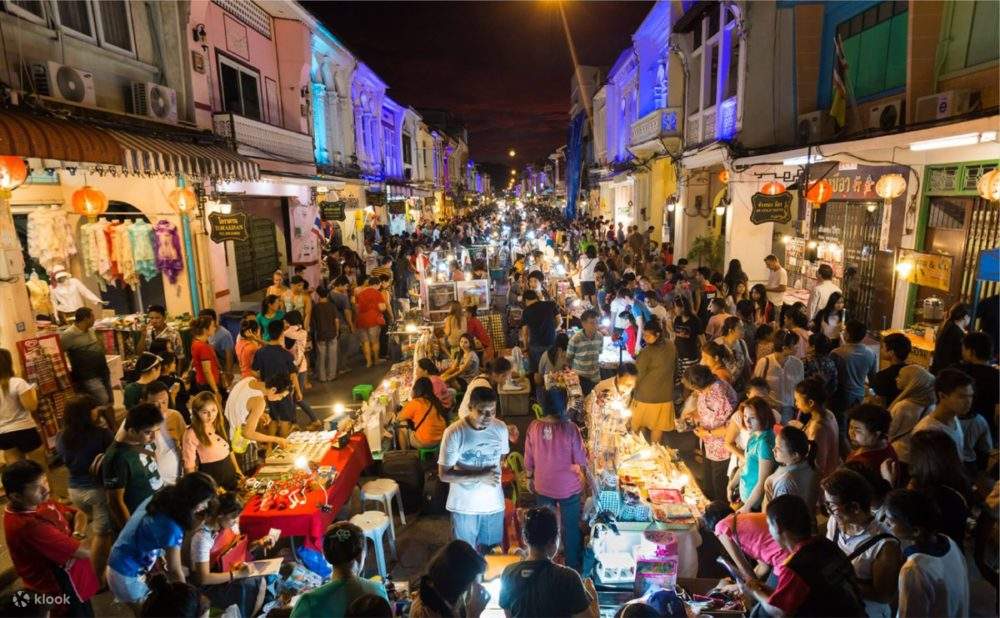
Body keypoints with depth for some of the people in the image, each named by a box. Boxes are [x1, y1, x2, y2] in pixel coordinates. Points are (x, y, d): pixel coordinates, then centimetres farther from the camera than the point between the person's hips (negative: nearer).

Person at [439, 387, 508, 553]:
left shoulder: (501, 428, -10)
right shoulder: (454, 433, -21)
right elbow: (444, 474, -18)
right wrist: (480, 476, -23)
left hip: (493, 504, 3)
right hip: (464, 506, -3)